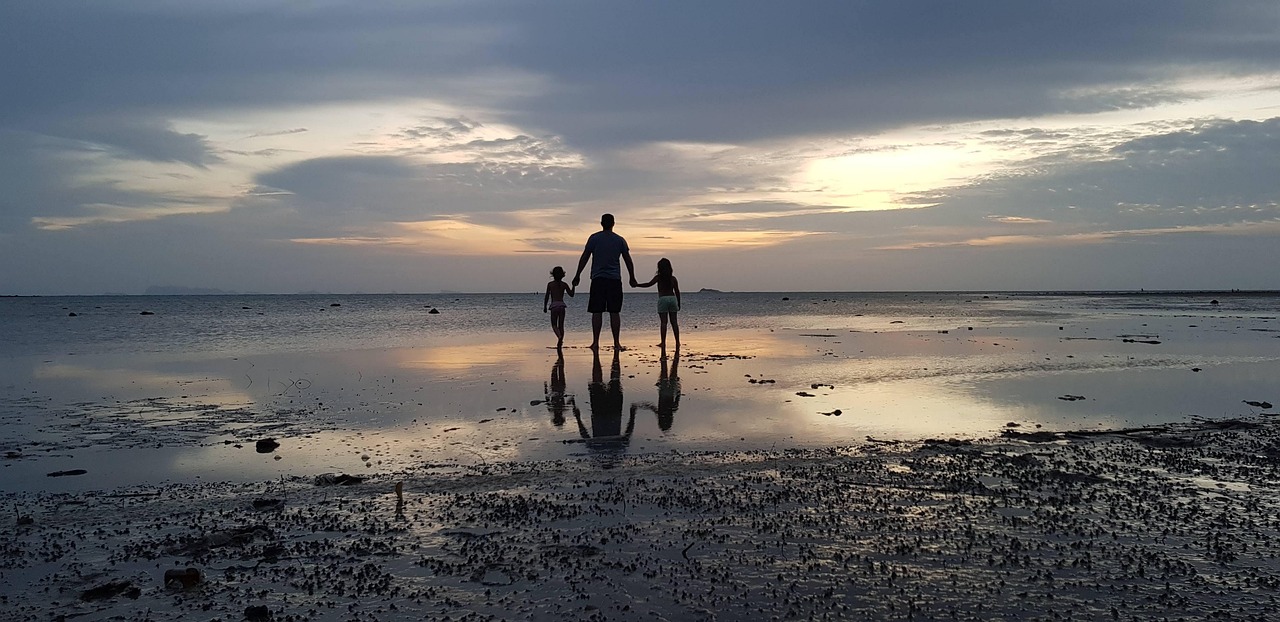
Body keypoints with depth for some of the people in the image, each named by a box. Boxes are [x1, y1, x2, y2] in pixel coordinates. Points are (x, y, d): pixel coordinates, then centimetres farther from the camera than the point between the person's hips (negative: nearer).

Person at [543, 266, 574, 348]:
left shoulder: (550, 284, 0)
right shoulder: (564, 284, 5)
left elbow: (547, 296, 0)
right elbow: (571, 294, 10)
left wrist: (544, 307, 9)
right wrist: (573, 286, 23)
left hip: (554, 305, -2)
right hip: (562, 305, 2)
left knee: (554, 325, 2)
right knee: (561, 325, 9)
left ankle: (559, 337, -27)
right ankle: (560, 343, 7)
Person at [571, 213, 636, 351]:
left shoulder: (594, 238, 2)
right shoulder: (620, 240, 8)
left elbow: (584, 257, 0)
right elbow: (628, 260, 10)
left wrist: (578, 275, 7)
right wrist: (632, 278, 20)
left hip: (598, 279, -1)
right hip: (615, 279, 1)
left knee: (597, 312, -1)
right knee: (614, 312, 3)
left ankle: (595, 342, -5)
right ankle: (616, 343, 3)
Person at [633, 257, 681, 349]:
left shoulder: (659, 277, -1)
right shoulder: (673, 278, 10)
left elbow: (649, 284, -14)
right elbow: (677, 292, 10)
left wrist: (636, 285, -8)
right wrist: (678, 304, 17)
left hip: (663, 299, -3)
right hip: (673, 298, 3)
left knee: (663, 322, -3)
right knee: (674, 322, 6)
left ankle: (663, 342, -6)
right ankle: (677, 342, 6)